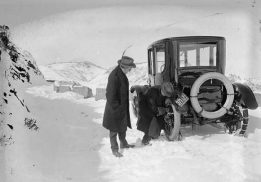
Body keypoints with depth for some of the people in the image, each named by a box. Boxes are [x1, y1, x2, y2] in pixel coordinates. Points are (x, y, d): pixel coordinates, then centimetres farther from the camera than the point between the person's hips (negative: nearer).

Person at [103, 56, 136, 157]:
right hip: (115, 108, -9)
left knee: (123, 126, 22)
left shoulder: (122, 74, 3)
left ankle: (123, 143, 41)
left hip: (123, 106, 9)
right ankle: (114, 149, 18)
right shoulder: (114, 76, -27)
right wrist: (115, 107, -20)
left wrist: (124, 106, 16)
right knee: (114, 129, 6)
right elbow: (110, 94, -24)